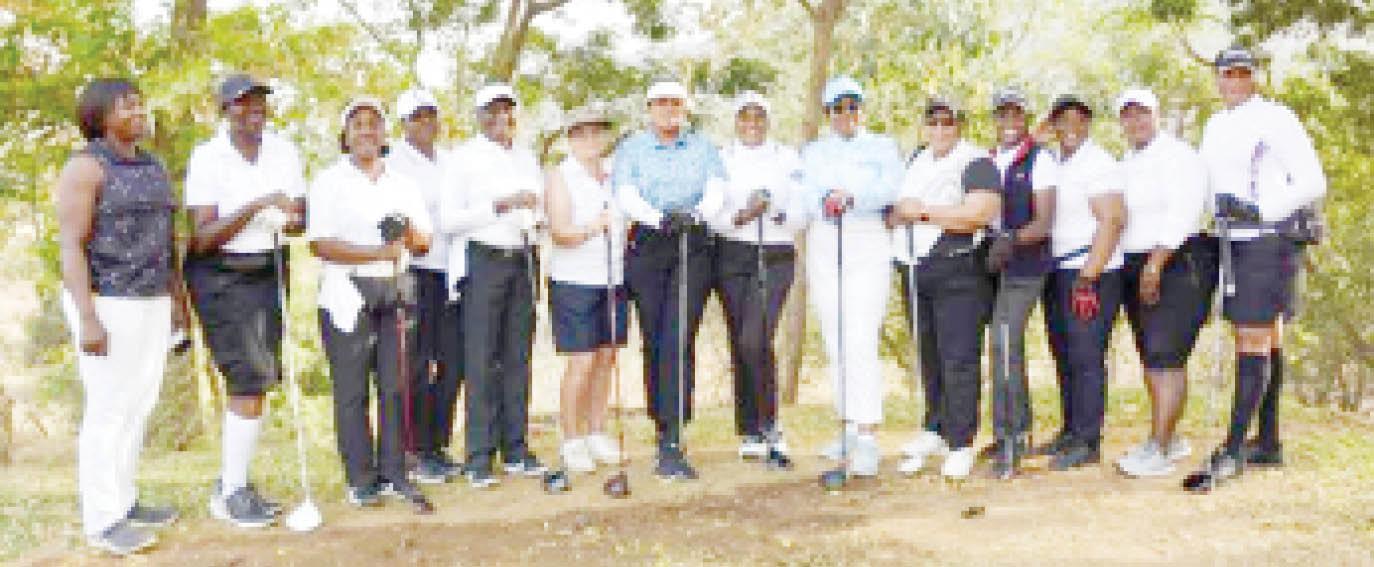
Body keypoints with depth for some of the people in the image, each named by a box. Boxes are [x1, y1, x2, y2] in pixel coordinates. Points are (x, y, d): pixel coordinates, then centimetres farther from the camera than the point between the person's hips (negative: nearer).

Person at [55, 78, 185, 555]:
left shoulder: (152, 168, 11)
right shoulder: (85, 167, -13)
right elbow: (70, 246, -17)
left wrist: (177, 298, 14)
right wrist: (87, 319, -23)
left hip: (149, 302, 8)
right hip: (105, 304, -8)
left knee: (138, 405, 12)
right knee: (109, 410, -4)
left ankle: (122, 500, 24)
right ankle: (101, 520, 6)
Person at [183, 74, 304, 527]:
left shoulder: (284, 150, 4)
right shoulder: (207, 158, -11)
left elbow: (301, 216, 7)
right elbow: (203, 238, -16)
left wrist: (294, 221, -17)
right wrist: (257, 205, -25)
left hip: (268, 273, 6)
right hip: (220, 275, -5)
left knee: (257, 381, 8)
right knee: (248, 381, -9)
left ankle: (231, 482, 22)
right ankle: (232, 493, 3)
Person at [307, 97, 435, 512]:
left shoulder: (402, 184, 17)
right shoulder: (329, 182, 3)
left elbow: (424, 243, 15)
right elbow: (320, 244, -9)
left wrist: (409, 231, -8)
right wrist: (380, 252, -16)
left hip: (395, 291, 4)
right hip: (348, 295, -4)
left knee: (395, 385, 2)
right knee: (352, 389, -2)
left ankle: (394, 474, 10)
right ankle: (360, 479, 5)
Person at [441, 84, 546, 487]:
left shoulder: (526, 158, 16)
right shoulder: (464, 158, 0)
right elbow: (449, 218, -8)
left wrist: (533, 222, 1)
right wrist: (500, 205, -14)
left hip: (523, 259, 5)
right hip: (484, 259, -5)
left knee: (518, 356, 6)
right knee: (481, 359, -6)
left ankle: (515, 449, 13)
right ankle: (479, 457, -1)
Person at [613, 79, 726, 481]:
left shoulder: (703, 147, 15)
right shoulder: (631, 148, 12)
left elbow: (716, 190, -1)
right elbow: (625, 195, -5)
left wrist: (696, 212, -24)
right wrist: (659, 217, -24)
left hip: (693, 246, 0)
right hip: (646, 248, 0)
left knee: (679, 340, -10)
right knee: (654, 340, 0)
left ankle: (671, 443, -12)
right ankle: (663, 429, 12)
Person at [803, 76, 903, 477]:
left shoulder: (882, 147, 10)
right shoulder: (814, 152, 17)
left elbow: (889, 188, -9)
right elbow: (807, 192, -1)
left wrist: (851, 196, -28)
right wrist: (825, 202, -25)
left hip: (868, 245, -4)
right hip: (824, 248, 4)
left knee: (862, 342, -14)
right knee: (835, 343, 5)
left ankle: (868, 439, -17)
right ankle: (849, 428, 14)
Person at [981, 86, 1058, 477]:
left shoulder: (1040, 161, -2)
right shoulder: (987, 162, 16)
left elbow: (1044, 223, -9)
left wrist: (1011, 239, -24)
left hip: (1025, 266, -6)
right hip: (992, 266, 6)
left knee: (1004, 345, -15)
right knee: (1008, 346, 11)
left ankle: (1008, 439, -10)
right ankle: (1021, 429, 23)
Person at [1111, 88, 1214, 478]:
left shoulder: (1177, 156, -6)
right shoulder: (1125, 165, 18)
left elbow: (1182, 214, -16)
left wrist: (1156, 263, -21)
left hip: (1177, 264, -8)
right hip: (1135, 268, 8)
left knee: (1166, 355, -13)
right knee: (1151, 357, 10)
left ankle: (1159, 449, -13)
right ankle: (1169, 438, 19)